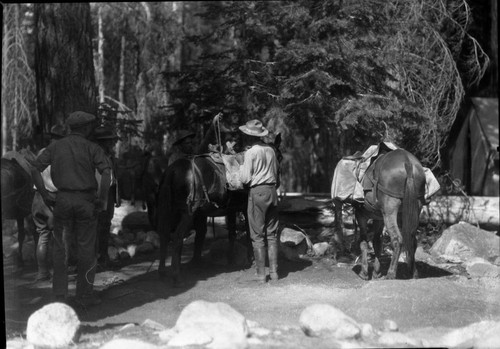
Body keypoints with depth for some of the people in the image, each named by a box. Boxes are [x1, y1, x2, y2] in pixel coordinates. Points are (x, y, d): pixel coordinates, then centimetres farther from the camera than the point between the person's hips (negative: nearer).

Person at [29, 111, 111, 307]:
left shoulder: (55, 147, 6)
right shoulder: (92, 148, -3)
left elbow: (35, 169, -2)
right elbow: (106, 172, -18)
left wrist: (44, 195, 1)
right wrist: (103, 199, -12)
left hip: (62, 200, 3)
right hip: (86, 201, -2)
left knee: (60, 249, 8)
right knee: (86, 248, 6)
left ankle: (59, 296, 7)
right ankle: (85, 294, 10)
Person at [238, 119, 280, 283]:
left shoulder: (251, 153, -11)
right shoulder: (271, 150, 8)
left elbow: (245, 179, -13)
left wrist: (240, 168, 6)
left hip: (257, 192, -6)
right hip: (272, 192, 6)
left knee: (257, 235, 0)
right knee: (272, 234, 11)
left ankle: (261, 274, -1)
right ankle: (274, 272, 11)